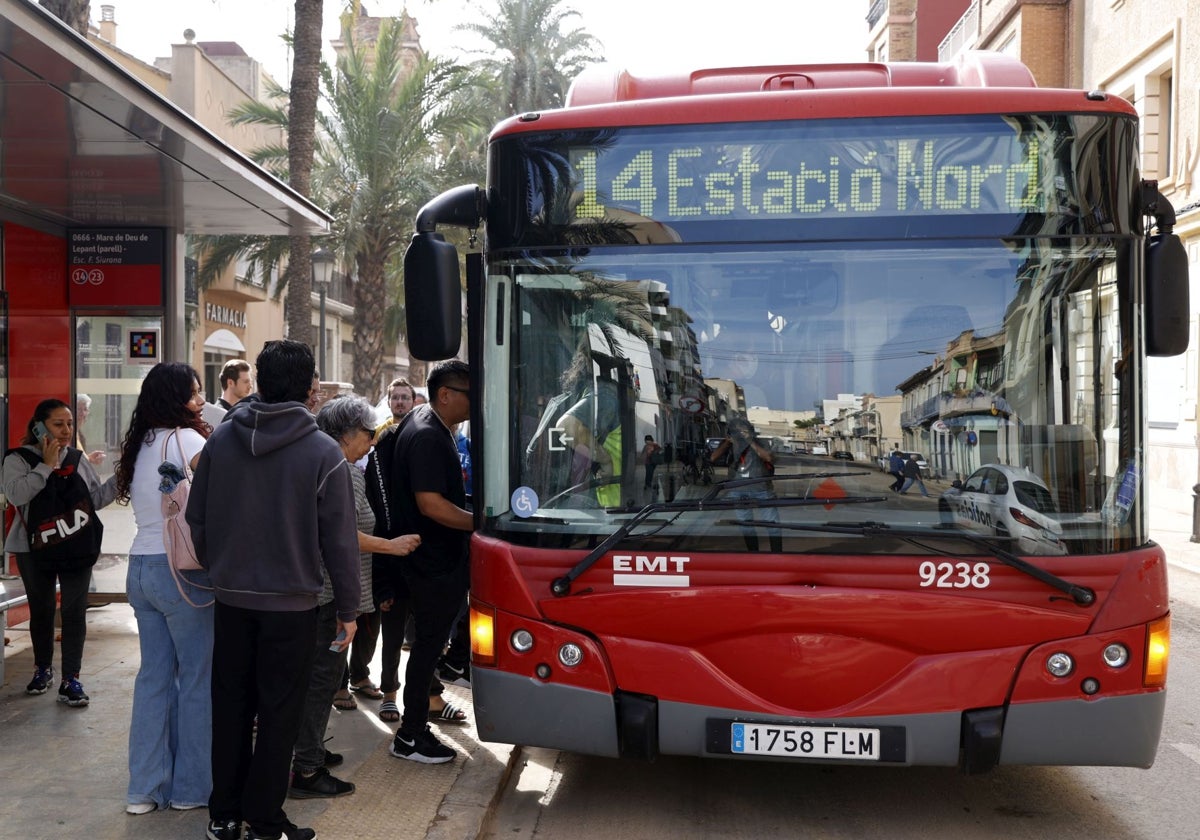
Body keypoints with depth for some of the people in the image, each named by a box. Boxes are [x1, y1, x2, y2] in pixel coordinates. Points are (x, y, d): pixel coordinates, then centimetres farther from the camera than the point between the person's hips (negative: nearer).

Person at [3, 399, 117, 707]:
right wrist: (47, 465, -19)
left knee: (75, 612, -3)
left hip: (77, 548, 2)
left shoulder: (78, 460, 7)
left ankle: (70, 680, 0)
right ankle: (42, 670, 32)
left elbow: (95, 499, 8)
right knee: (41, 611, 13)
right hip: (35, 549, -2)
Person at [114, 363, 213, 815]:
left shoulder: (142, 443, 13)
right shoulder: (184, 438, -12)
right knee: (198, 677, 2)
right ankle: (192, 786, 10)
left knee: (154, 675, 12)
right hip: (181, 570, -8)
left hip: (141, 568, 8)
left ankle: (145, 787, 16)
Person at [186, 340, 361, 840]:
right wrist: (347, 608, -1)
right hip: (291, 602, -4)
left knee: (231, 707, 15)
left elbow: (197, 518, 6)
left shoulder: (221, 440, -1)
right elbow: (339, 540, -10)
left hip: (230, 598, 4)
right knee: (278, 715, 7)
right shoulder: (323, 453, -13)